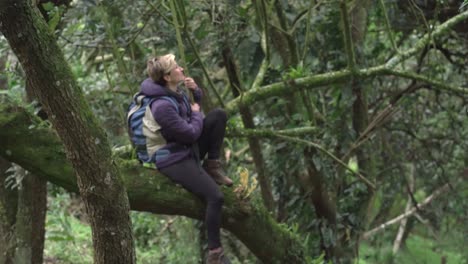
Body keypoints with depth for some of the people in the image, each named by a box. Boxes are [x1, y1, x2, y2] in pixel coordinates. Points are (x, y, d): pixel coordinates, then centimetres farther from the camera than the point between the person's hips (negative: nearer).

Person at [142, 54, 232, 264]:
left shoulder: (175, 91, 0)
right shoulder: (162, 106, -28)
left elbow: (196, 103, 21)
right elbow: (191, 134, -24)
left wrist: (195, 90, -2)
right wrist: (196, 113, -5)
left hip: (188, 149, 9)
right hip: (174, 161, -9)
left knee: (218, 115, -1)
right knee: (215, 197, -21)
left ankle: (212, 166, 4)